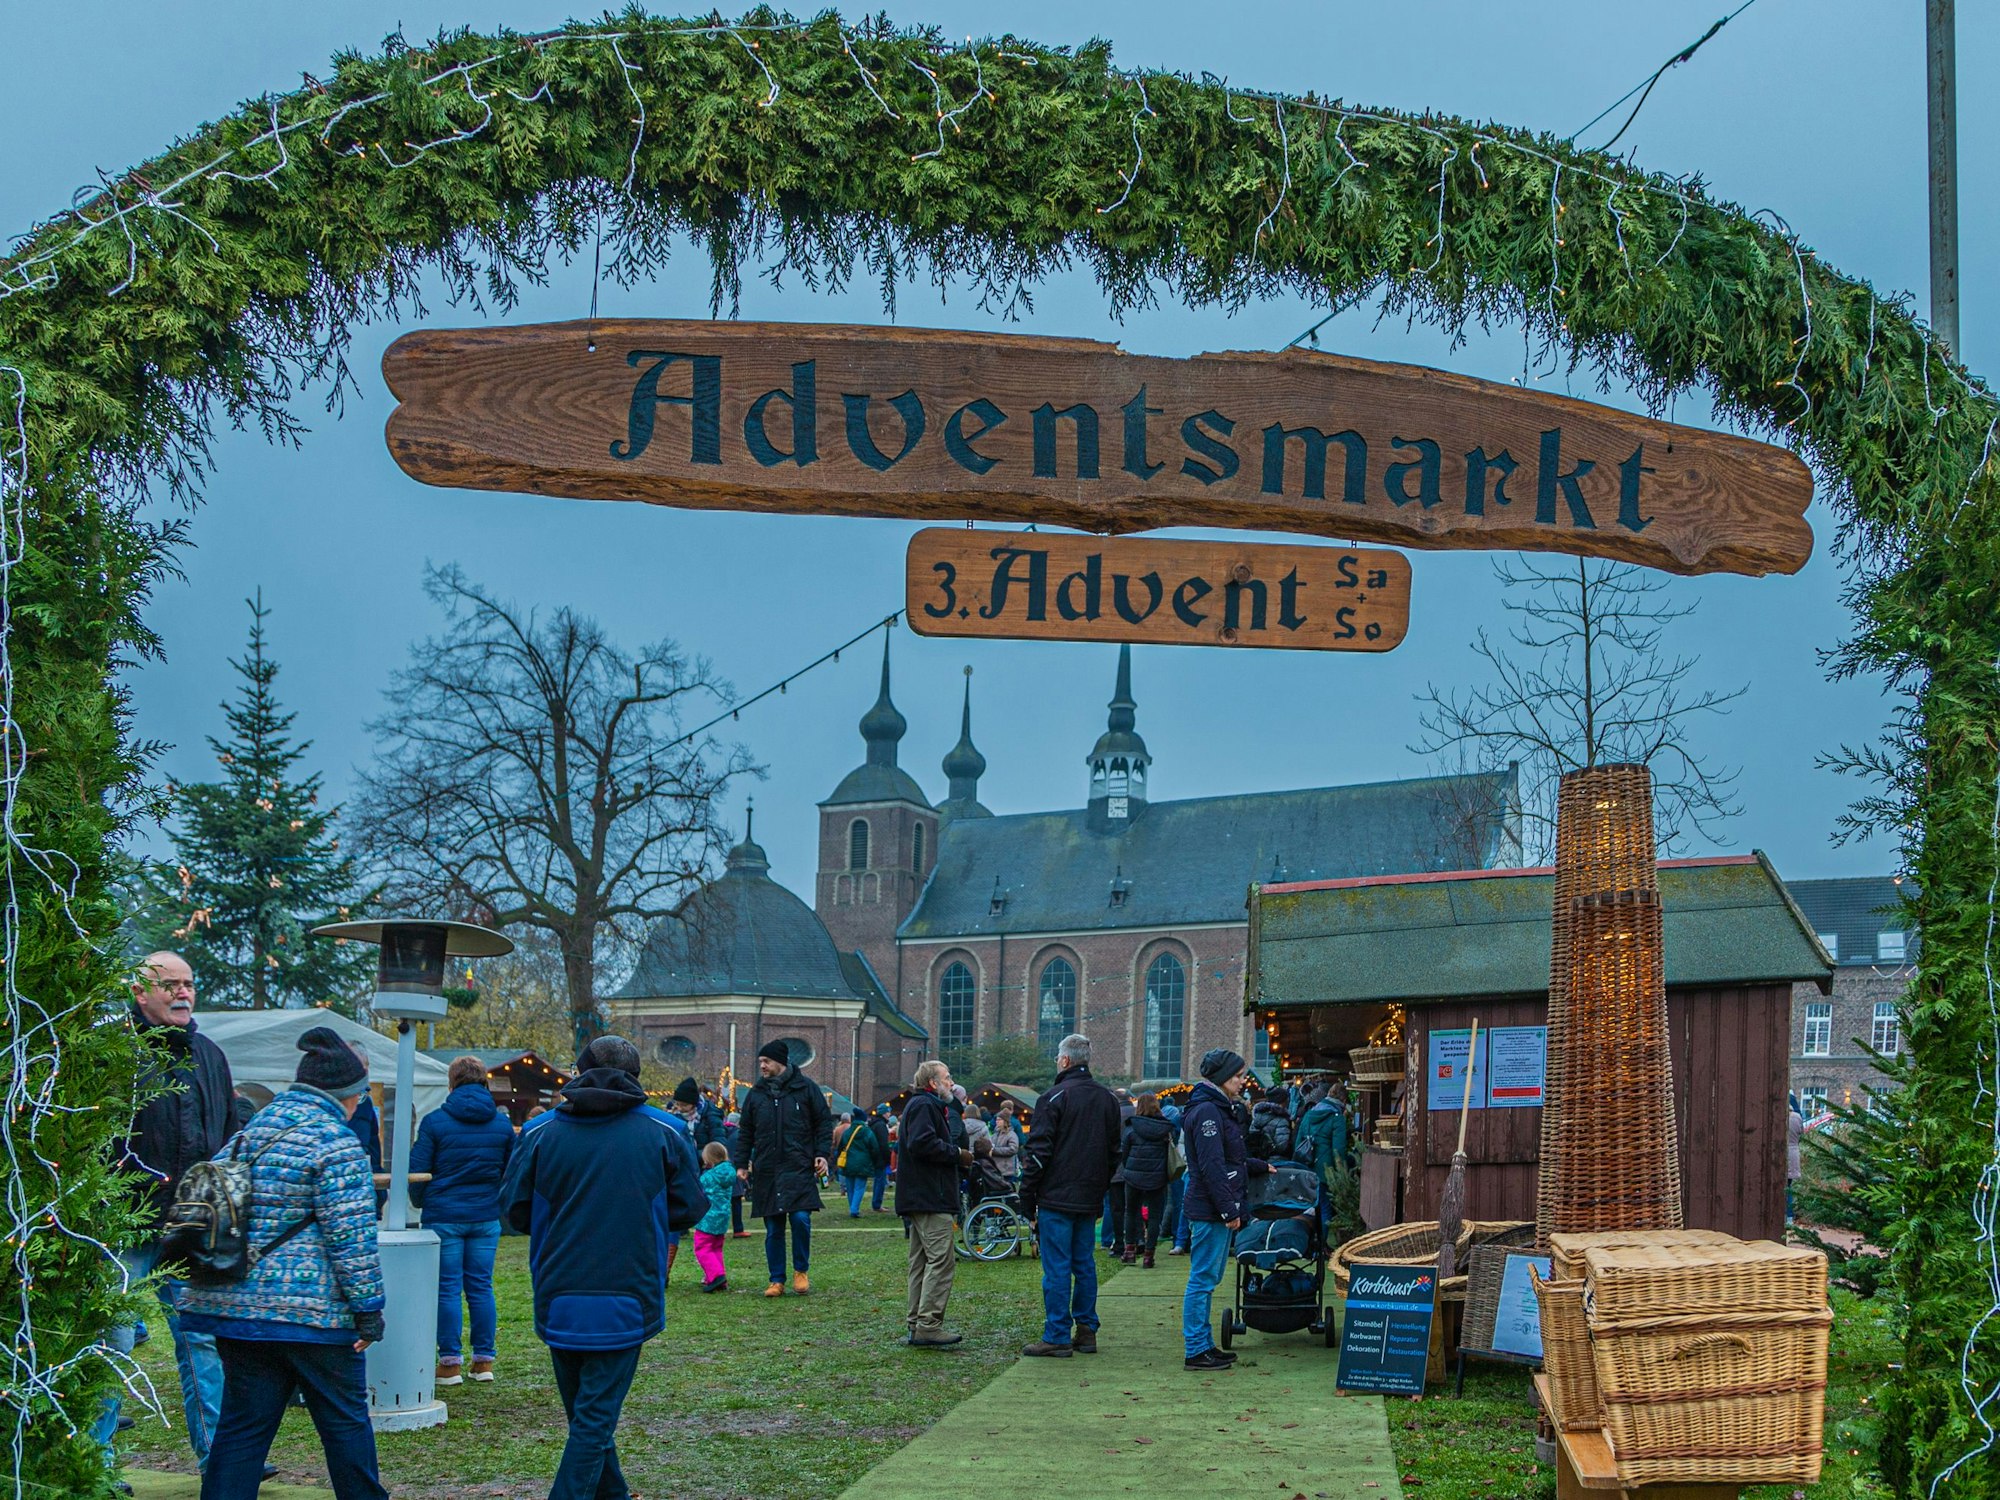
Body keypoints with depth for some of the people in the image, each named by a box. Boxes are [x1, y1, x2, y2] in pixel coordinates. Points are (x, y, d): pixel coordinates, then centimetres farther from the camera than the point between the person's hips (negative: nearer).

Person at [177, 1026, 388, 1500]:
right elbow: (351, 1235, -15)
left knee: (243, 1421, 8)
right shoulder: (334, 1142, -12)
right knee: (344, 1418, 9)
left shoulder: (251, 1131, 12)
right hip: (312, 1310, -7)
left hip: (235, 1301, 7)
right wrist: (368, 1307, -9)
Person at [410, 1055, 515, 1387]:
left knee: (447, 1288, 2)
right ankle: (484, 1359, 10)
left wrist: (421, 1203, 16)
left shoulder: (435, 1122, -7)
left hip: (443, 1217, -3)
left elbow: (417, 1171, -3)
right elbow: (511, 1171, 13)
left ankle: (450, 1361, 3)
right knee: (481, 1287, 9)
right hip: (486, 1219, 3)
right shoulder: (502, 1123, 5)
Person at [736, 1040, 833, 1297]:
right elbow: (746, 1132, 18)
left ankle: (801, 1270, 6)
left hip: (800, 1168, -3)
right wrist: (744, 1164, 12)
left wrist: (822, 1154, -4)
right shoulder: (756, 1094, 12)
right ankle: (777, 1280, 13)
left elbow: (824, 1122, 5)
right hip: (767, 1172, 3)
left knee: (800, 1218, -14)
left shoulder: (806, 1088, 3)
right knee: (773, 1229, 4)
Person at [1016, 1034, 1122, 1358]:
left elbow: (1039, 1151, -12)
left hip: (1057, 1197, -7)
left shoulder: (1055, 1097, -10)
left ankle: (1057, 1337, -4)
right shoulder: (1107, 1099, 13)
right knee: (1084, 1264, 13)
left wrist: (1027, 1197, -6)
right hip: (1090, 1198, 7)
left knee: (1057, 1267, -5)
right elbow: (1114, 1151, 19)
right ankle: (1086, 1331, 14)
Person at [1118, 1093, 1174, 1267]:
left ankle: (1130, 1248, 17)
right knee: (1154, 1215, 7)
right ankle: (1148, 1254, 5)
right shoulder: (1165, 1129, -4)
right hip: (1157, 1179, 0)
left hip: (1134, 1176, 0)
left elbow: (1123, 1154, -2)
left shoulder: (1132, 1129, -8)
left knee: (1131, 1211, 18)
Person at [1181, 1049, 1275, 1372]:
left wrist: (1262, 1167, 39)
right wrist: (1229, 1210, -21)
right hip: (1210, 1209, -10)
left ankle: (1203, 1344, 19)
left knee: (1208, 1279, 13)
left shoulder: (1221, 1109, 18)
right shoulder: (1206, 1111, -15)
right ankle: (1196, 1351, -2)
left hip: (1217, 1210, 10)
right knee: (1203, 1279, -6)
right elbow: (1212, 1166, -20)